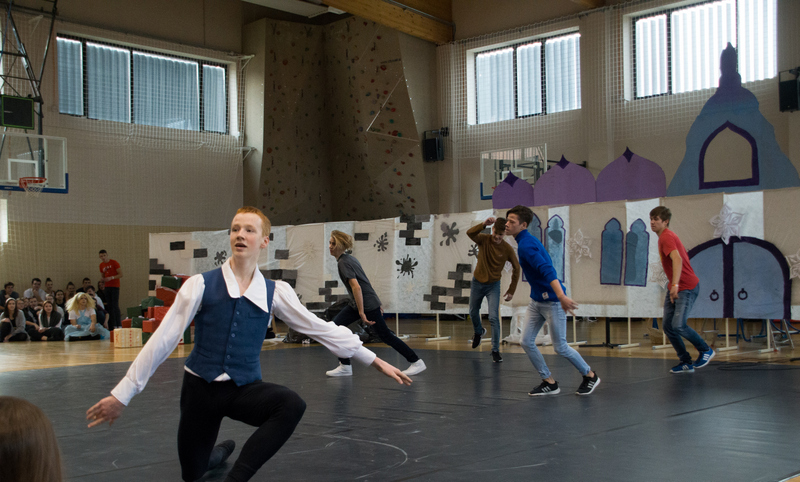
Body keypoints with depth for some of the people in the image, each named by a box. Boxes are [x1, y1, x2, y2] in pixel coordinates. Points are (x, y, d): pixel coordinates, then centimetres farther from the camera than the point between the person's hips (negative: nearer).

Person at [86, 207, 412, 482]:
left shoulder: (275, 292, -2)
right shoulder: (201, 285, -8)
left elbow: (321, 329, 1)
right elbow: (162, 341, -7)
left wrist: (374, 361, 0)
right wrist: (122, 394, -6)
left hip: (244, 388, 0)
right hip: (200, 386, 0)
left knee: (293, 405, -31)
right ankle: (220, 451, 47)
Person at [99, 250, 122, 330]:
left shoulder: (114, 263, -6)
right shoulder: (101, 265, 12)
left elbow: (121, 274, -9)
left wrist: (111, 278, -21)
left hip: (115, 286, -6)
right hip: (107, 287, 6)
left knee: (115, 306, -11)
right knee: (109, 306, 2)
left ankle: (119, 325, -10)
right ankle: (113, 325, 3)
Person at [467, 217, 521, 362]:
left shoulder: (507, 249, -16)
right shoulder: (484, 239, -15)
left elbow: (516, 268, -3)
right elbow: (470, 233, -36)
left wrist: (511, 290, -3)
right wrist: (484, 224, -52)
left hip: (493, 285, -2)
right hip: (477, 282, 2)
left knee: (494, 317, -13)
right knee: (473, 312, 19)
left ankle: (495, 350, -3)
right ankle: (478, 332, 51)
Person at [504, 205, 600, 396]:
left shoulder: (526, 245, -21)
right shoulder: (526, 241, 10)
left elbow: (547, 270, -34)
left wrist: (562, 297, -44)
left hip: (552, 302, -9)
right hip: (536, 301, 9)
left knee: (560, 347, 0)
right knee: (527, 342, 4)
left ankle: (590, 376, 22)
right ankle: (549, 382, 14)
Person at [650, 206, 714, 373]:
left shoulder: (667, 237, -17)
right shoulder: (664, 237, 14)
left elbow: (677, 260, -34)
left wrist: (675, 284, -46)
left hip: (687, 287, -10)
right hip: (674, 288, 10)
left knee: (678, 325, -17)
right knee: (668, 326, 3)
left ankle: (706, 350, 6)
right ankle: (686, 363, 11)